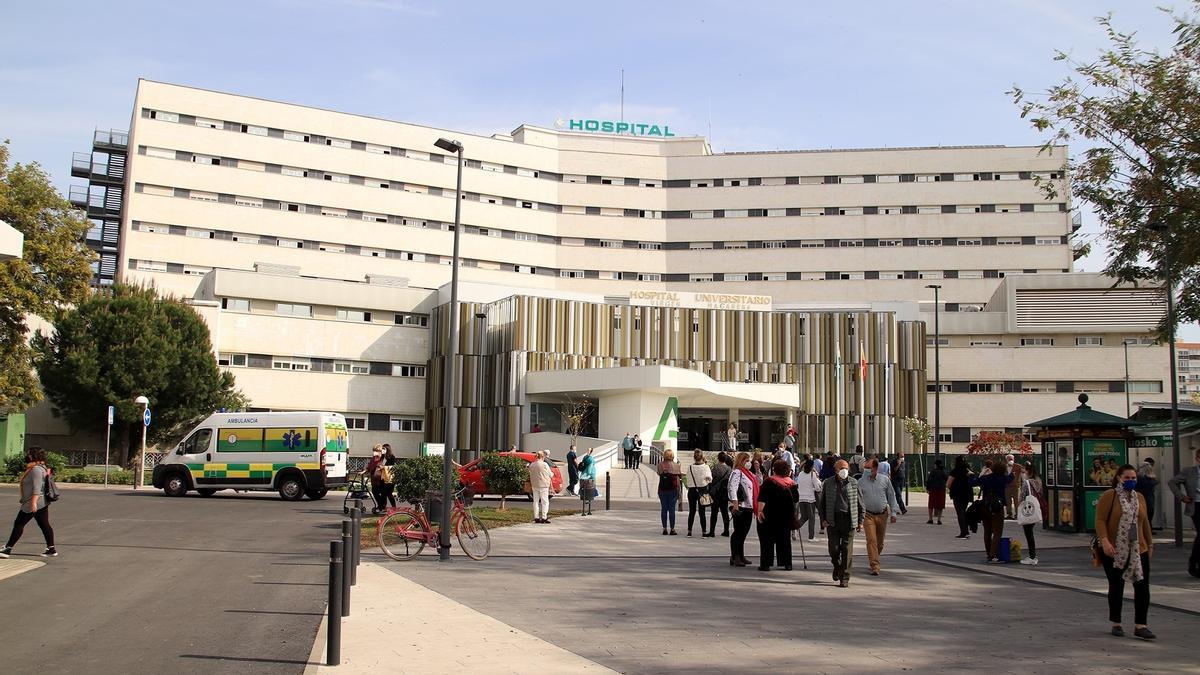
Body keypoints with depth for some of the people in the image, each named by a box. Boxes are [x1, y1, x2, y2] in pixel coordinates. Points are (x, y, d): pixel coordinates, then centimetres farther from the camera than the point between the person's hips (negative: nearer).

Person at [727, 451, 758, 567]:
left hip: (748, 507, 9)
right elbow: (732, 488, -22)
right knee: (738, 532, -9)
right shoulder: (736, 472, -10)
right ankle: (734, 558, -8)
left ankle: (741, 557, 21)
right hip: (740, 507, -9)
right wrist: (735, 504, -29)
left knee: (744, 532, 13)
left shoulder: (748, 473, 21)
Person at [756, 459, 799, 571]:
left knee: (767, 540, 1)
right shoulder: (791, 482, 4)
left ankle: (766, 564, -4)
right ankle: (787, 564, 14)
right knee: (784, 539, 14)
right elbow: (796, 498, 12)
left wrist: (759, 511, -18)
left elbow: (762, 499, -18)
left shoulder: (770, 481, -10)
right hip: (786, 515, 5)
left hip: (770, 515, -5)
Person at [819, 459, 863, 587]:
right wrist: (823, 519, 1)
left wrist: (860, 521, 6)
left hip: (849, 521, 0)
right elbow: (821, 503, 11)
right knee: (833, 548, -1)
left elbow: (860, 504, 12)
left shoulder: (854, 484, 8)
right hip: (832, 521, 0)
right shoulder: (828, 484, 6)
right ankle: (837, 566, 30)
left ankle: (844, 578, 4)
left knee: (847, 550, -3)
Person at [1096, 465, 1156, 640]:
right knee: (1116, 587, 7)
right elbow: (1100, 520, -13)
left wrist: (1150, 543, 21)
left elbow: (1145, 522, 19)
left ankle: (1140, 626, 1)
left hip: (1138, 551, 4)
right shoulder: (1109, 496, -7)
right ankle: (1116, 624, 20)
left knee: (1142, 586, -4)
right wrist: (1104, 541, -24)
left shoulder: (1140, 498, 11)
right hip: (1115, 551, -4)